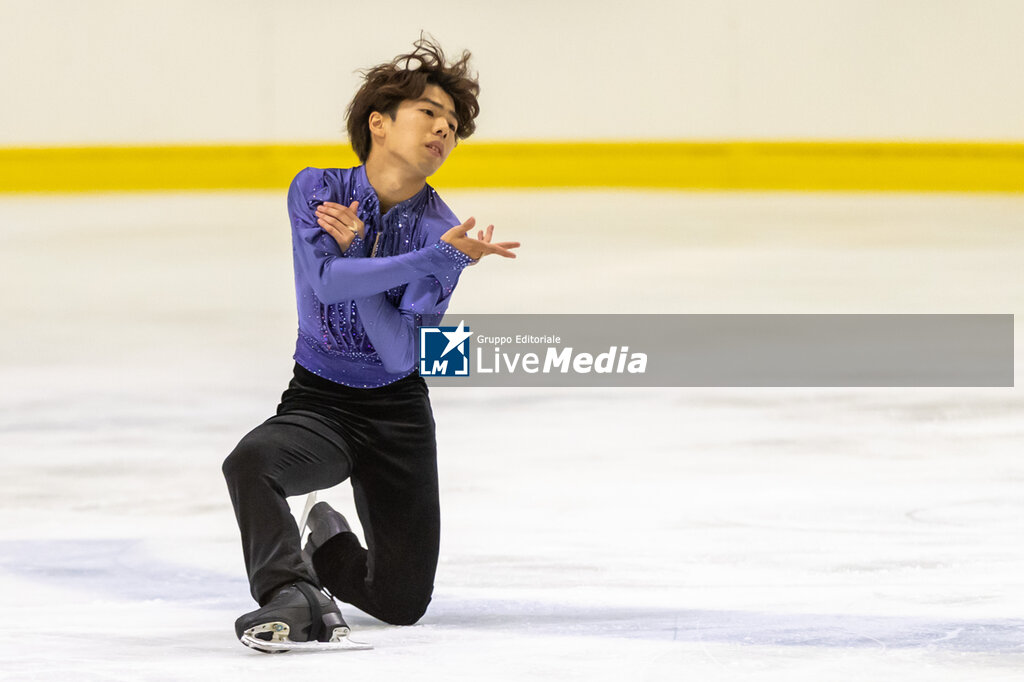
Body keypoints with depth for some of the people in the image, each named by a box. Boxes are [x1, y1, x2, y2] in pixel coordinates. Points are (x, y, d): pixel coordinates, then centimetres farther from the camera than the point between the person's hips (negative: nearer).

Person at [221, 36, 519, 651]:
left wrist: (355, 249, -20)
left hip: (398, 415, 1)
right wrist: (439, 257, -30)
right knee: (252, 460, -38)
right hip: (318, 402, -1)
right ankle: (293, 596, -32)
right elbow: (329, 281, -26)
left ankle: (328, 545, 36)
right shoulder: (316, 190, -7)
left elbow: (402, 353, -17)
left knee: (402, 604, 5)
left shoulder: (443, 232, -8)